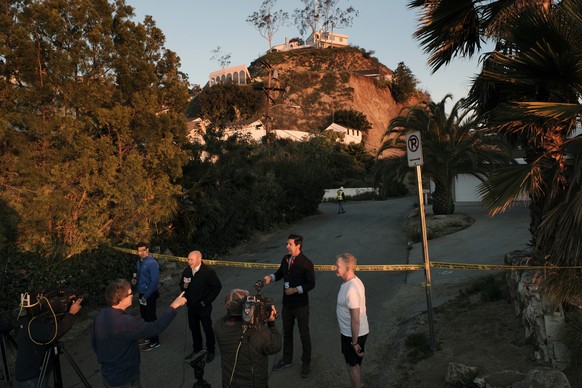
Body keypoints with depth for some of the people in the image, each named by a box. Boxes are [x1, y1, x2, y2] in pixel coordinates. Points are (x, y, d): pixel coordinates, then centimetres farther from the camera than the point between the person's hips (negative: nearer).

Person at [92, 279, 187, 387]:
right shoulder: (124, 322, -33)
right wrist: (173, 307, -18)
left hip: (107, 375, 8)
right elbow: (155, 328, -28)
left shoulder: (101, 315, -6)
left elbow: (94, 342, 8)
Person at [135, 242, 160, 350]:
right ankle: (148, 337, 35)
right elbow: (140, 277, 12)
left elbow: (155, 281, -21)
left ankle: (154, 341, 17)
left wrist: (146, 296, -16)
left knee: (151, 318, 3)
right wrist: (140, 293, 6)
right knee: (145, 317, 18)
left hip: (150, 295, -7)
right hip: (142, 294, 7)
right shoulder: (139, 262, 3)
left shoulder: (152, 263, -20)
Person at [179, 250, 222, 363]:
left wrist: (207, 301, -13)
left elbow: (217, 286, -14)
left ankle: (210, 351, 23)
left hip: (203, 306, -5)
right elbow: (181, 285, 10)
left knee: (208, 329, 6)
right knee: (194, 328, 17)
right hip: (191, 306, 5)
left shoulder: (208, 271, -18)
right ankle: (197, 349, 34)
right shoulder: (186, 271, -2)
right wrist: (184, 286, -15)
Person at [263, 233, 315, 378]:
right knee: (287, 332, 21)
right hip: (287, 303, 6)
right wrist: (271, 277, -7)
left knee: (304, 335, 10)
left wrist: (296, 290, -23)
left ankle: (306, 363, 29)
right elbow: (280, 273, 12)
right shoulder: (285, 259, -1)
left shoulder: (306, 263, -19)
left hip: (301, 305, -6)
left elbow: (311, 284, -16)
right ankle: (287, 359, 41)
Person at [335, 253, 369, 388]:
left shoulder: (351, 290, -31)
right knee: (353, 364, 24)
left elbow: (355, 320, -26)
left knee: (352, 365, 9)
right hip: (350, 332, 9)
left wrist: (354, 342, -19)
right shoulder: (353, 281, -1)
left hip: (353, 334, -9)